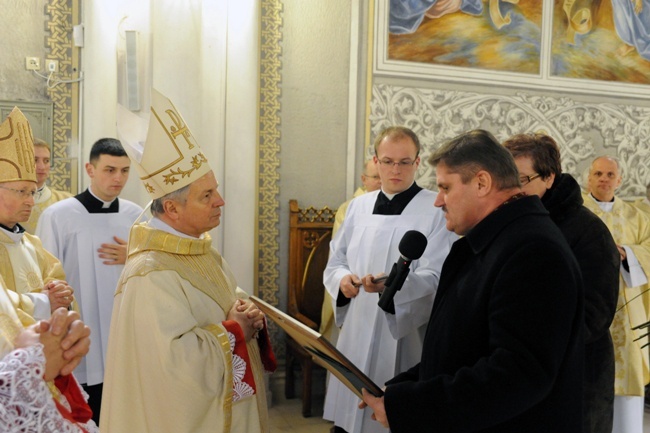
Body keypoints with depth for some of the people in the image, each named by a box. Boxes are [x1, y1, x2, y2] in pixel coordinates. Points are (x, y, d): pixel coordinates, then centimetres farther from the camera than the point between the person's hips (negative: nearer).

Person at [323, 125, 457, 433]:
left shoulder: (437, 209, -6)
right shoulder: (358, 206, 9)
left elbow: (436, 278, -13)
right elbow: (335, 262, 13)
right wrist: (343, 278, -9)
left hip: (406, 339, -4)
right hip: (356, 335, 4)